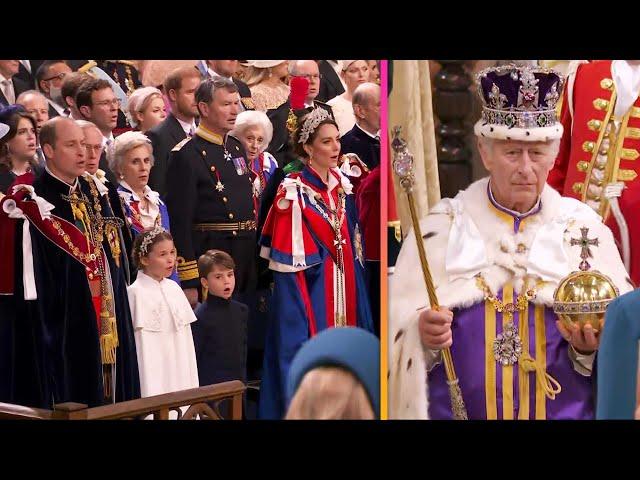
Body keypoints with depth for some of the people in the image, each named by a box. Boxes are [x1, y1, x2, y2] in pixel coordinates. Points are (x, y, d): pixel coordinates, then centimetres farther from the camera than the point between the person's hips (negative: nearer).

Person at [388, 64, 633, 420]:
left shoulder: (585, 229, 8)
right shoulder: (440, 228, 5)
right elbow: (397, 330, 2)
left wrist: (590, 346, -14)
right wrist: (423, 334, -17)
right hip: (454, 408, 1)